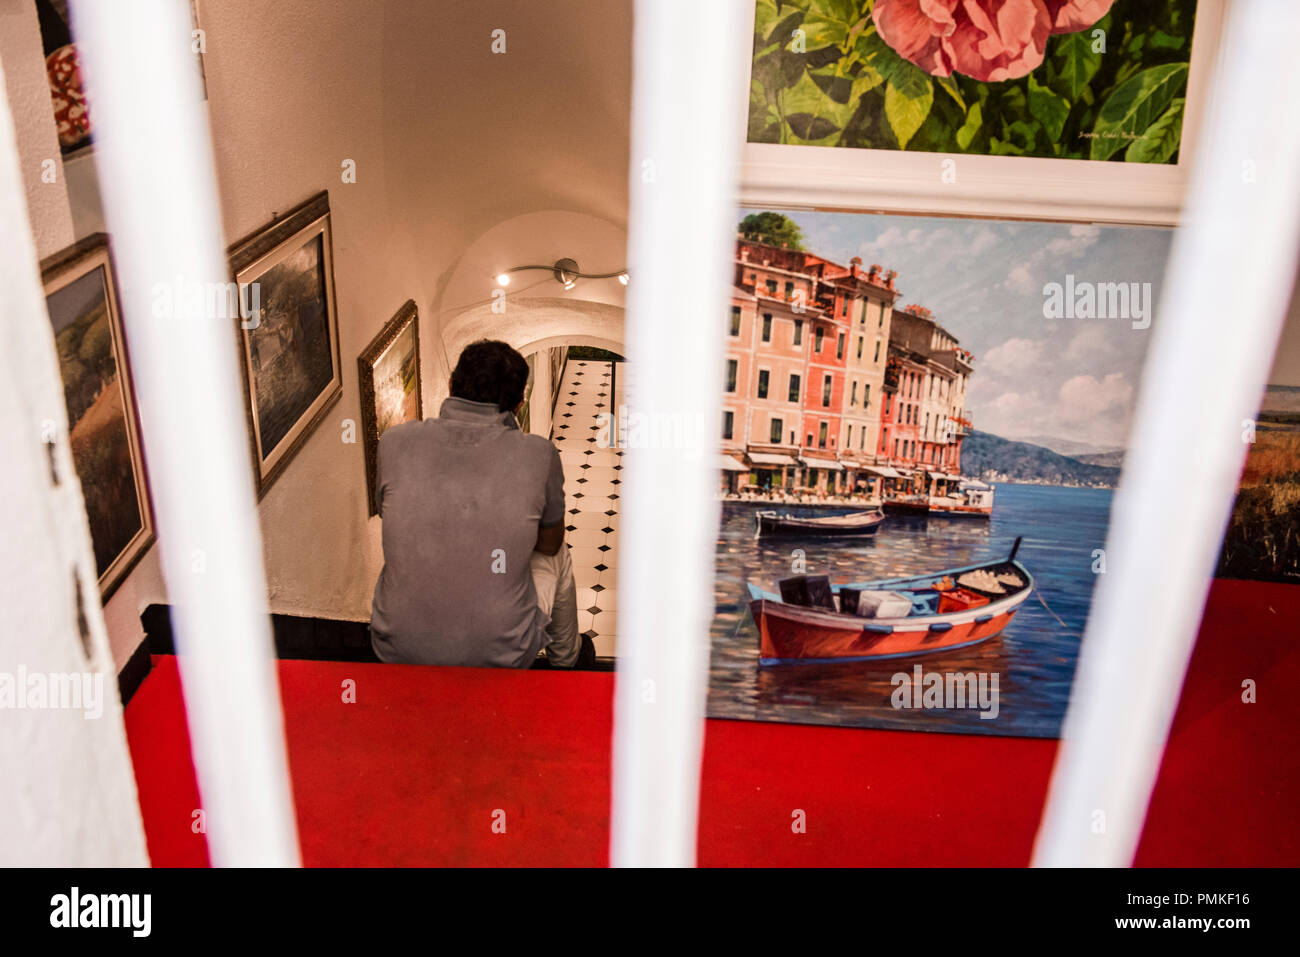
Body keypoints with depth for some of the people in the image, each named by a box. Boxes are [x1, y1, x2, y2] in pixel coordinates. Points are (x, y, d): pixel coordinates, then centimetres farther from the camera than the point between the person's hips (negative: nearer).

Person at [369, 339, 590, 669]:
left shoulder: (395, 442, -7)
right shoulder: (539, 454, -11)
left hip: (398, 653, 2)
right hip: (502, 658, -2)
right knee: (556, 556, 27)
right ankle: (567, 659, 52)